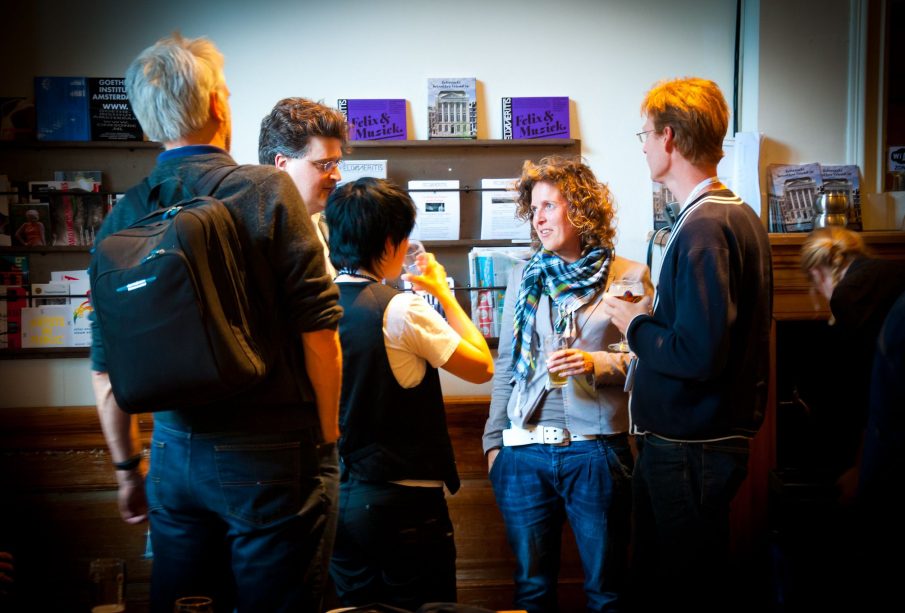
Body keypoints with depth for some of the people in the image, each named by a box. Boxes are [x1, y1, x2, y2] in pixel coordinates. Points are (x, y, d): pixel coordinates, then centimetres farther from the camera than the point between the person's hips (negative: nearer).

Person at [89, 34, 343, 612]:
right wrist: (329, 434, 1)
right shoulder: (268, 191, -9)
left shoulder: (123, 217, 3)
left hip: (175, 456, 4)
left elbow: (105, 370, 7)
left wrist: (128, 468, 19)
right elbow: (318, 332, -12)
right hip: (268, 456, -4)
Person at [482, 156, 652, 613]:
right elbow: (505, 366, 13)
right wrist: (493, 439, 10)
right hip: (524, 451, 3)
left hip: (596, 450, -3)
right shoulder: (523, 277, 11)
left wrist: (597, 363, -18)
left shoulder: (629, 277, 1)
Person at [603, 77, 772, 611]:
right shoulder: (741, 215, 10)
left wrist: (636, 324, -10)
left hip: (689, 448, -10)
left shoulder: (704, 228, -20)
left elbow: (699, 355, -26)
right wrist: (651, 317, 11)